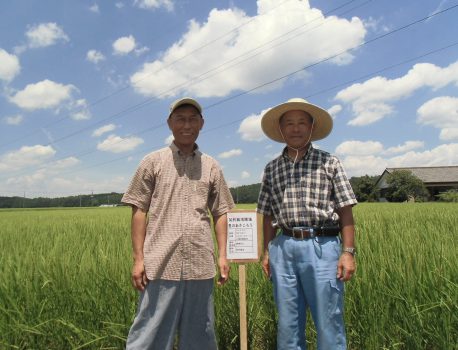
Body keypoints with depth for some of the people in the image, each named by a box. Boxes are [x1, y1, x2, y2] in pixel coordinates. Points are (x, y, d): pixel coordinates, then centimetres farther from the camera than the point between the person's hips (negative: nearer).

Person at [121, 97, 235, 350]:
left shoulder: (211, 166, 9)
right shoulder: (152, 162, 3)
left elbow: (220, 214, 11)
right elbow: (139, 212, 2)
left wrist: (222, 255, 4)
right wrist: (138, 259, -4)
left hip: (200, 265, 3)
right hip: (161, 264, -2)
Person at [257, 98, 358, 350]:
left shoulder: (328, 162, 4)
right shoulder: (271, 169, 11)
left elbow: (345, 211, 1)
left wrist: (348, 251, -6)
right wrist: (267, 251, 10)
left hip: (322, 246, -2)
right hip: (284, 248, 3)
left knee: (329, 324, 4)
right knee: (287, 324, 12)